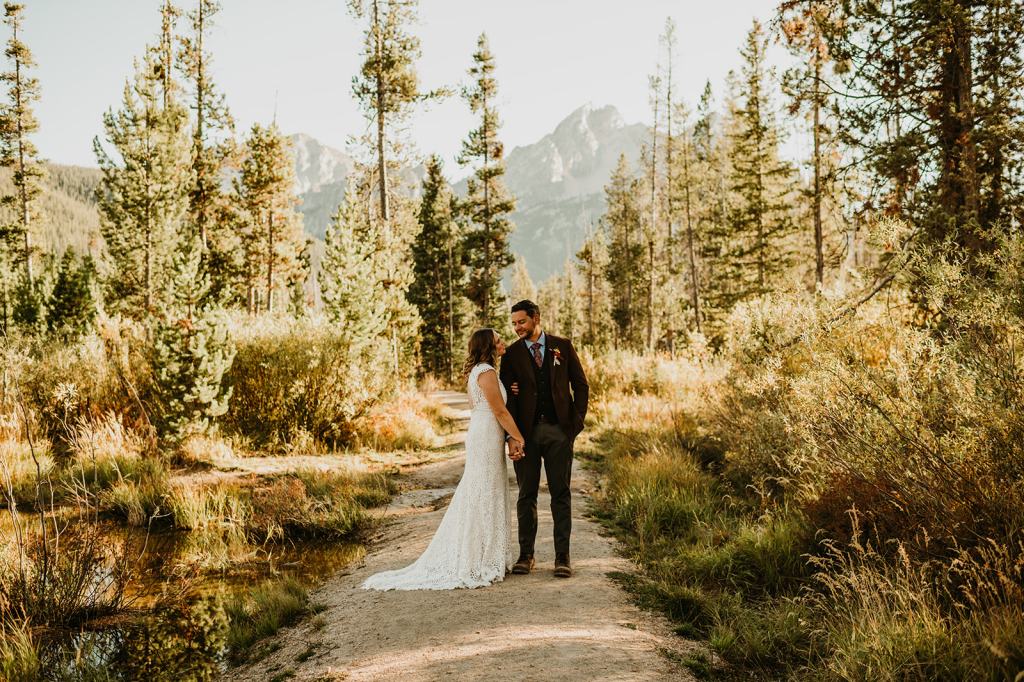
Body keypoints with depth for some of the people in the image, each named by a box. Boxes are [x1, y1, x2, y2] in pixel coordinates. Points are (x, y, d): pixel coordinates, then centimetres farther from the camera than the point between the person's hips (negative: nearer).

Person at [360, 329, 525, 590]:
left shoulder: (478, 371, 17)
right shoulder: (486, 371, -14)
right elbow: (500, 412, -14)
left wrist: (510, 439, 3)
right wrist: (520, 439, -5)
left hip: (481, 435, 10)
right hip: (486, 438, -10)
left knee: (478, 497, 13)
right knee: (484, 498, -4)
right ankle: (479, 564, 2)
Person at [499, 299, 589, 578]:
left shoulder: (563, 346, 6)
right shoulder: (512, 354, 6)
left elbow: (581, 385, 8)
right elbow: (507, 394, 2)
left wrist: (577, 420, -2)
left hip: (558, 430, 0)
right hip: (526, 431, 1)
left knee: (561, 493, 2)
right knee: (526, 494, 5)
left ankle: (562, 556, 7)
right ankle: (526, 555, 12)